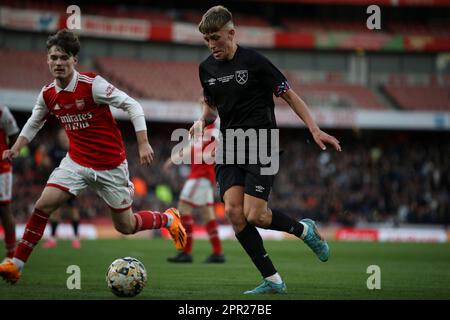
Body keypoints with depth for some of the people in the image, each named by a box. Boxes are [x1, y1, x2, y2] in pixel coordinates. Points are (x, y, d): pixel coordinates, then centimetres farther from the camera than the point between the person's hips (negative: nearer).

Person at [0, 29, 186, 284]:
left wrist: (143, 143, -22)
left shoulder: (92, 85, -19)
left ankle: (169, 219, 34)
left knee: (125, 226, 4)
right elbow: (34, 123, 17)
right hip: (77, 161, 4)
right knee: (44, 205, -15)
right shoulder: (48, 95, -3)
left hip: (111, 165, -4)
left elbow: (132, 106, -16)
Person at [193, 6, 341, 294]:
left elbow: (289, 95, -2)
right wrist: (202, 122, 3)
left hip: (261, 145, -5)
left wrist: (315, 130, -9)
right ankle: (272, 281, -4)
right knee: (233, 211, -12)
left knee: (254, 215, -16)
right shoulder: (207, 68, 9)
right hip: (229, 148, 5)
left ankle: (305, 230, 16)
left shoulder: (254, 62, -8)